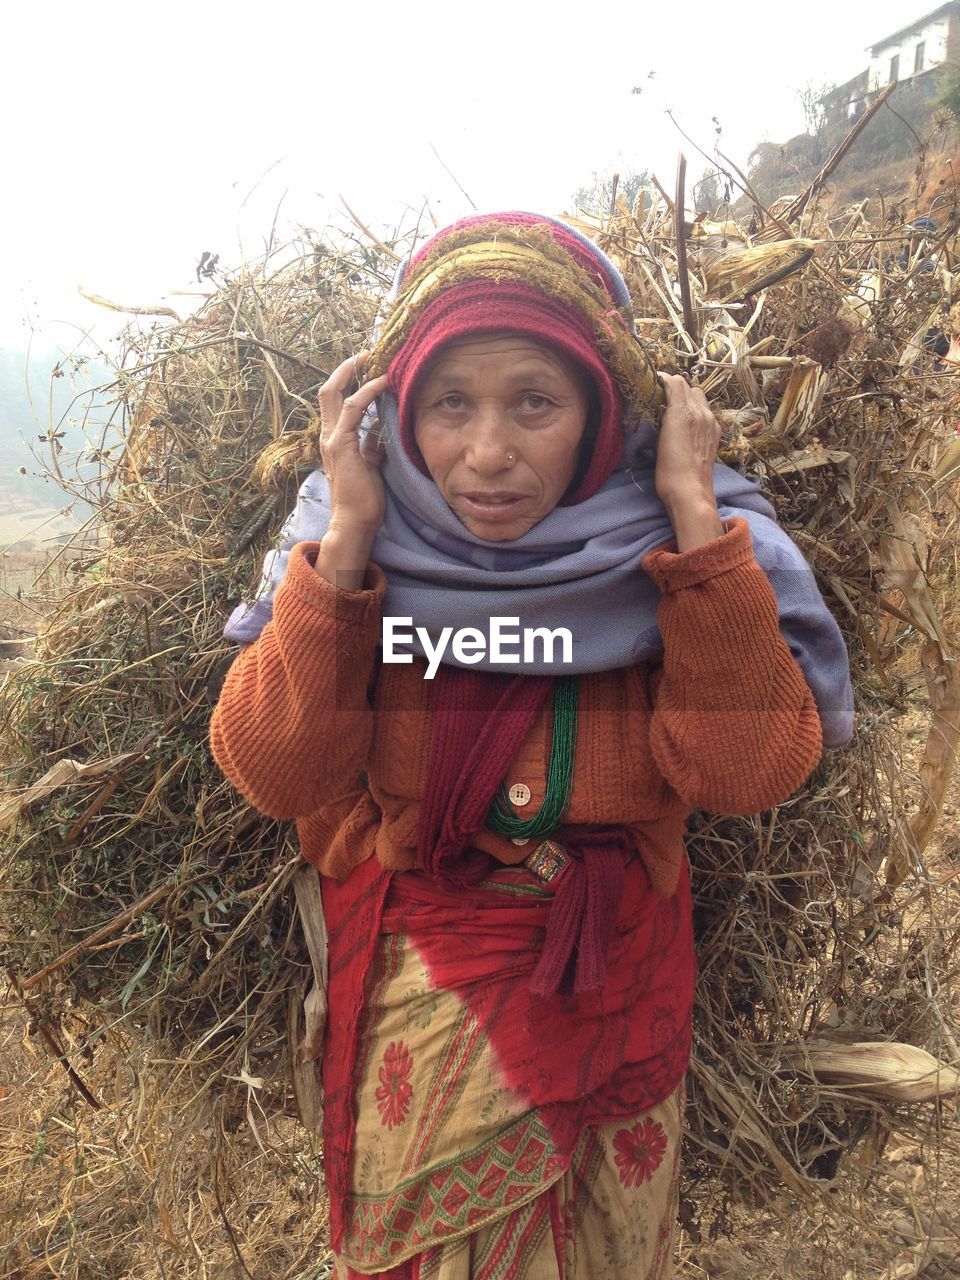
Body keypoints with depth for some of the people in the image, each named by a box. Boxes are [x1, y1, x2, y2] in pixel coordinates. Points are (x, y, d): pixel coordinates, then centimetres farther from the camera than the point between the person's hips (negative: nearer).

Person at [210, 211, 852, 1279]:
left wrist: (696, 519, -29)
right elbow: (271, 772, -21)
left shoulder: (669, 546, -16)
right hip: (415, 990, 0)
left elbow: (753, 771, -25)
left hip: (614, 990, 1)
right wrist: (346, 540, -28)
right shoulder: (354, 535, -15)